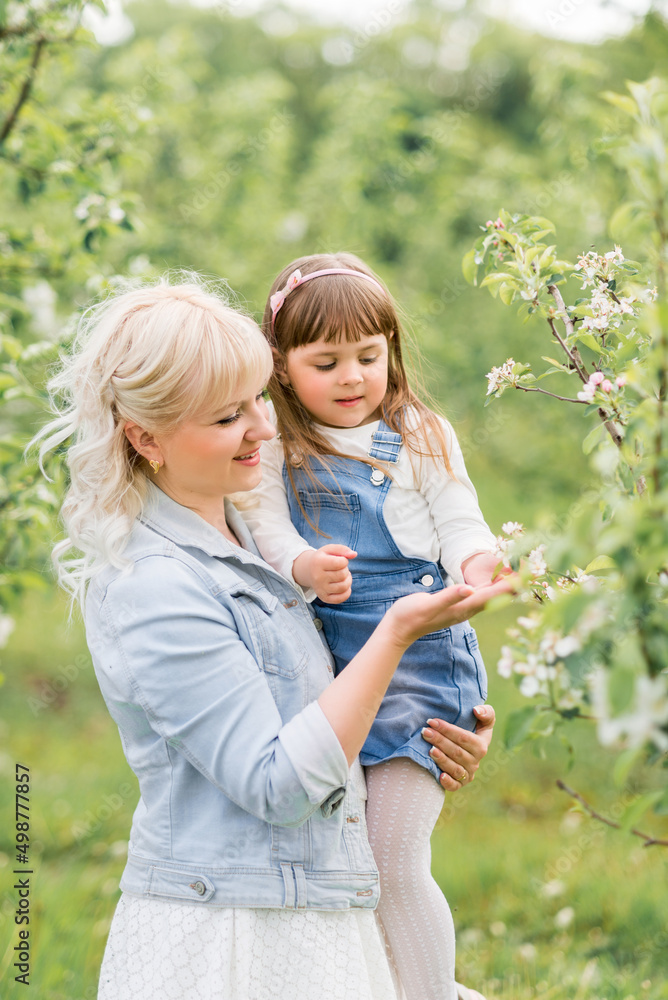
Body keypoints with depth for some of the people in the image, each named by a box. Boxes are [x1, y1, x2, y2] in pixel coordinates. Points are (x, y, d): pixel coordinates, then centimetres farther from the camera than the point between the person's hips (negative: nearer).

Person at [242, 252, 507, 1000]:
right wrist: (303, 566, -26)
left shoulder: (420, 436, 6)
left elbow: (457, 522, 1)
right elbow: (266, 526, -3)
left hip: (416, 656, -3)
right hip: (321, 653, 3)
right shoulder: (275, 452, 8)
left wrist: (476, 562, -22)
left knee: (392, 859, -7)